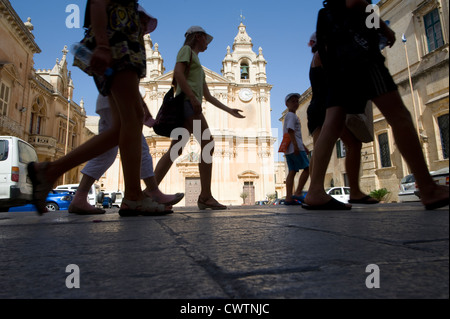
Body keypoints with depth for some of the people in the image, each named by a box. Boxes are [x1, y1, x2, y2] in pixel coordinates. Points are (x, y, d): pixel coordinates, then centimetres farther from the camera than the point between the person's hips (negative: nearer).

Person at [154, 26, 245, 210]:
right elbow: (178, 73, -9)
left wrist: (229, 110, 27)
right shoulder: (186, 49, 10)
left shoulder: (198, 66, 34)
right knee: (207, 144, -17)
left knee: (175, 150, -1)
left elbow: (208, 96, 29)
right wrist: (192, 97, -21)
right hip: (187, 102, -9)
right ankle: (206, 196, -20)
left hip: (190, 106, 9)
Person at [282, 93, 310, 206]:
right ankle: (298, 193, -11)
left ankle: (288, 198, -3)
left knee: (292, 171, 2)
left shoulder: (290, 116, 28)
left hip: (289, 149, 9)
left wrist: (303, 146, 30)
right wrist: (296, 145, -24)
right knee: (307, 168, -7)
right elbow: (290, 130, -17)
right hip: (294, 147, -9)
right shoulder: (291, 115, -4)